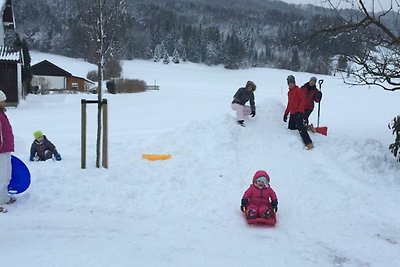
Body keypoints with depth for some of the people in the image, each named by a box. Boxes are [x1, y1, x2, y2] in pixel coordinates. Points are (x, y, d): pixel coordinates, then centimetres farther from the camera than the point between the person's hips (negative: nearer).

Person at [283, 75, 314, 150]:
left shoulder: (298, 90, -5)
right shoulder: (289, 92, 20)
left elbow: (303, 100, -13)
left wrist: (299, 110, -20)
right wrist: (286, 113, 24)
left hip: (298, 113, -9)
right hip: (292, 114, 9)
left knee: (300, 127, -18)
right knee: (290, 128, 7)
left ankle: (309, 143, -22)